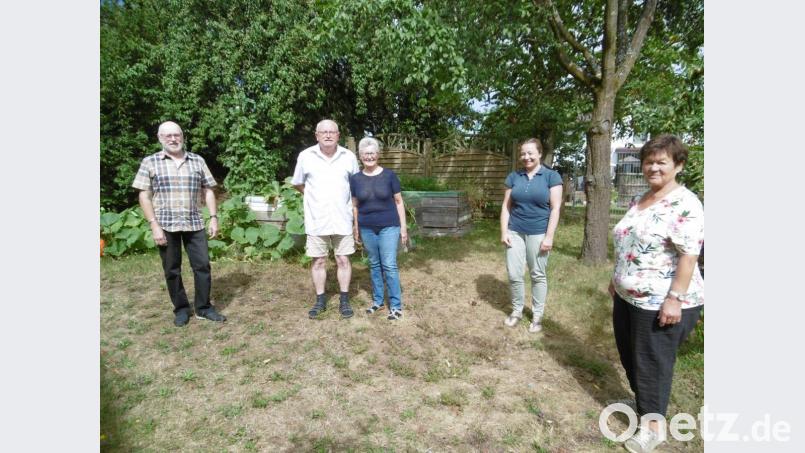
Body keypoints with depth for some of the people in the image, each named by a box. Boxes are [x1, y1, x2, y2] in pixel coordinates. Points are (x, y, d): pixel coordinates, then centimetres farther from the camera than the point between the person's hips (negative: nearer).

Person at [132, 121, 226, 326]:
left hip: (194, 223, 2)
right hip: (166, 225, -1)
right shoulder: (150, 162, 1)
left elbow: (208, 191, 9)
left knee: (202, 265, 2)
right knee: (172, 270, 7)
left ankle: (203, 307, 16)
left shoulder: (197, 161, 7)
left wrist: (214, 217, 0)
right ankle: (181, 309, 22)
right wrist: (154, 225, -10)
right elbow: (144, 197, -2)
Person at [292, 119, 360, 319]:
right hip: (316, 220, 0)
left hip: (342, 219, 0)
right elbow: (297, 183, 11)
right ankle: (320, 301, 23)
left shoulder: (349, 157, -1)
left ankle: (344, 300, 20)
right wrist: (314, 197, 9)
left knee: (343, 260, 7)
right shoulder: (305, 156, -3)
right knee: (318, 261, 8)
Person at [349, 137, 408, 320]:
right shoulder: (355, 178, 1)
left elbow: (398, 202, 0)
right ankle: (377, 300, 26)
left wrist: (403, 226, -2)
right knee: (374, 265, 13)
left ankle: (396, 305, 6)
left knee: (389, 265, -3)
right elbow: (355, 205, 9)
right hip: (367, 229, 3)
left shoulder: (389, 175, -5)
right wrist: (356, 229, 10)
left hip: (389, 226, -3)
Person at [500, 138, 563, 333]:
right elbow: (506, 206, 7)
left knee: (538, 275, 8)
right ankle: (516, 311, 24)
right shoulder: (514, 177, 6)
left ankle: (537, 315, 23)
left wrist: (549, 237, -11)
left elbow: (555, 208, -6)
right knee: (514, 274, 4)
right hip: (515, 232, 3)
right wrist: (504, 232, -1)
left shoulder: (551, 176, -2)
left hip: (538, 234, -2)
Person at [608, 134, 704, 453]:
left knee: (652, 363, 5)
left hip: (660, 302, -9)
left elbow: (689, 255, -22)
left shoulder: (685, 205, -18)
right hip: (628, 296, 9)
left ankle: (653, 426, 24)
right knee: (629, 355, 21)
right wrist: (617, 279, 21)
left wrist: (674, 298, -25)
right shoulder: (639, 200, 9)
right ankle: (643, 402, 44)